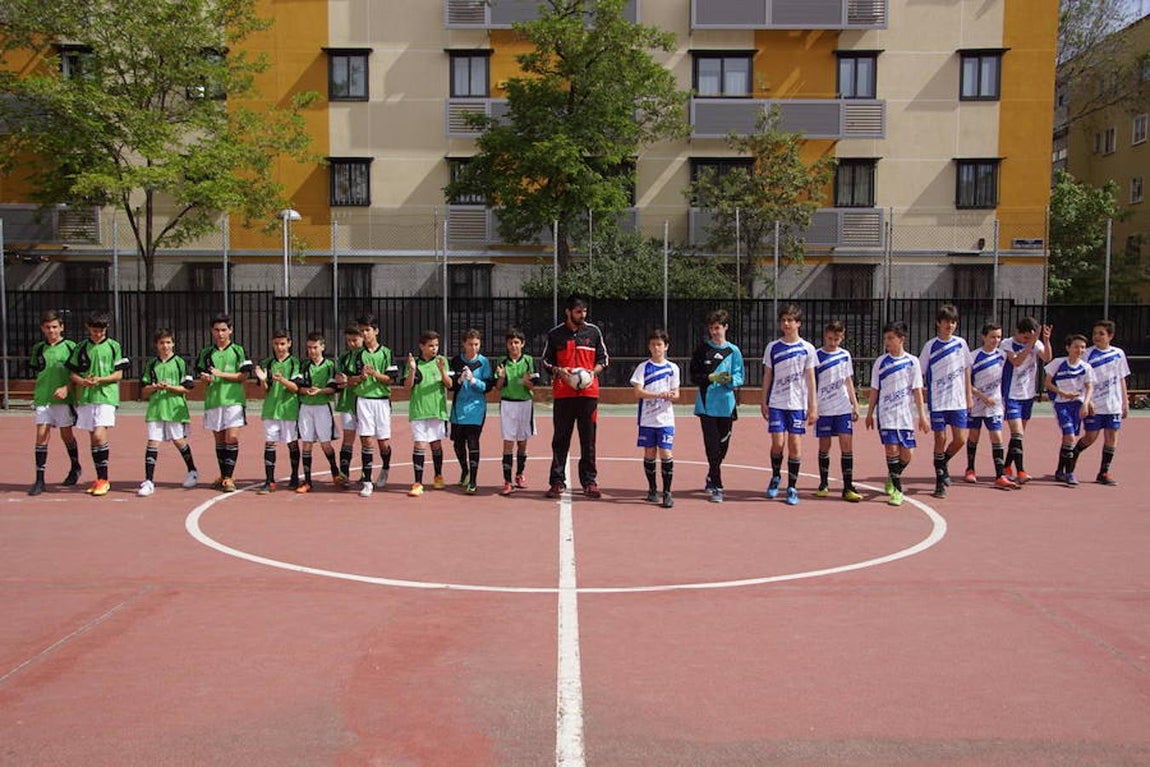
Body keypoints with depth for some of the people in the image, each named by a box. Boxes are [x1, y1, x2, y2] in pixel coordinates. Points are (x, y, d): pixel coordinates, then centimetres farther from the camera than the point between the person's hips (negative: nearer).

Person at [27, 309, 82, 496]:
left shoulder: (70, 346, 0)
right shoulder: (38, 348, 10)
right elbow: (37, 373, 20)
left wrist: (67, 388, -16)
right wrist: (37, 393, 13)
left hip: (64, 398, -2)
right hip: (42, 398, 3)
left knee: (66, 435, 8)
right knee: (41, 435, -4)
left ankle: (75, 468, 31)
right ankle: (39, 479, -2)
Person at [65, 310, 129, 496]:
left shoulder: (114, 346, 3)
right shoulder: (81, 347, 11)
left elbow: (119, 375, 0)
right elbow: (73, 373, 12)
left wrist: (100, 380, -15)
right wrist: (83, 381, -9)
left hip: (106, 397, -4)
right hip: (85, 397, 4)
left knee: (99, 435, -16)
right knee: (93, 438, 7)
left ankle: (104, 480, -9)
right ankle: (100, 479, 16)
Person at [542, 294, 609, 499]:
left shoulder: (594, 332, 6)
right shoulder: (555, 334, 4)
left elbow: (603, 358, 11)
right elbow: (546, 361, 9)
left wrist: (593, 371, -8)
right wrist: (558, 371, -10)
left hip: (588, 392, 1)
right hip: (563, 394, -1)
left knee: (588, 440, 4)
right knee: (560, 440, 3)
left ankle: (589, 482, 11)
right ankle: (557, 482, 9)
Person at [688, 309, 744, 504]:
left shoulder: (733, 351, 6)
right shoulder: (702, 349, 4)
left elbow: (740, 377, 4)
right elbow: (693, 376, 3)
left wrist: (730, 380, -18)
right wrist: (711, 378, -13)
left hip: (726, 405, 2)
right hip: (706, 405, -2)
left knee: (723, 444, 9)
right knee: (712, 446, -7)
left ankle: (711, 478, 32)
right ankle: (717, 487, -4)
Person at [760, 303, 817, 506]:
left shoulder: (807, 348, 2)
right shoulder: (773, 347, 5)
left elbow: (810, 378, 3)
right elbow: (767, 376, 9)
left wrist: (813, 406, 0)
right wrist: (763, 402, 4)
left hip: (798, 404, 0)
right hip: (776, 403, 0)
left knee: (795, 444, -1)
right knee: (778, 443, -6)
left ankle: (792, 488, 9)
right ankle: (775, 478, 20)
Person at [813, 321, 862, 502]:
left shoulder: (845, 355, 8)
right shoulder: (816, 356, -3)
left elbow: (848, 381, 16)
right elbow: (812, 384, -4)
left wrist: (855, 404, 12)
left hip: (843, 408, 3)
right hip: (824, 410, -2)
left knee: (847, 445, -4)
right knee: (824, 446, 5)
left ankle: (848, 488, -1)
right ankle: (823, 484, 20)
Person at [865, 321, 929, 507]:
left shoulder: (912, 361, 2)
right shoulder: (880, 362, 3)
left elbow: (917, 390, 2)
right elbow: (874, 390, 8)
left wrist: (922, 415, 0)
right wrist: (870, 414, 7)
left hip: (906, 415, 1)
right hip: (886, 413, -1)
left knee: (907, 454, 1)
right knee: (892, 448, -12)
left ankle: (892, 477, 29)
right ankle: (896, 490, -1)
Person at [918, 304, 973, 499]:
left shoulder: (961, 343, 6)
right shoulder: (930, 346, -3)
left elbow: (966, 371, 13)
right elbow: (920, 373, 0)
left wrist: (969, 396, 10)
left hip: (958, 401, 3)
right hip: (938, 401, -3)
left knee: (960, 439, -1)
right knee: (940, 439, -1)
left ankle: (943, 463, 28)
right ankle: (940, 482, 10)